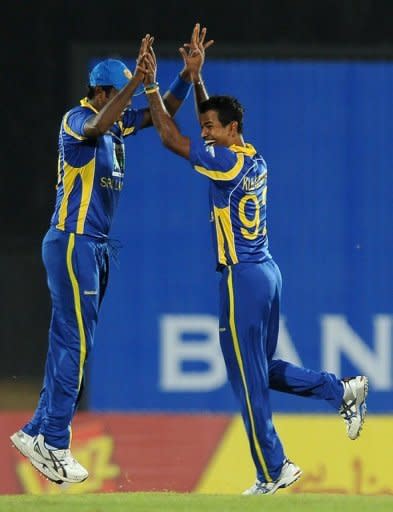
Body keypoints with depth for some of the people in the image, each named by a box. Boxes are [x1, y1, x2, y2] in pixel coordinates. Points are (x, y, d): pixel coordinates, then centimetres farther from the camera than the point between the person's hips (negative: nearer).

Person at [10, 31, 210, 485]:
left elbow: (162, 112, 15)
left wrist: (187, 74, -1)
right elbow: (97, 128, -37)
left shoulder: (119, 123, 11)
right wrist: (137, 80, -42)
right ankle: (54, 444, -5)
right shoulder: (78, 120, -14)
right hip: (72, 242, -9)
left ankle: (39, 433, 15)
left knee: (69, 342, 11)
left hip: (96, 246, 9)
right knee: (75, 343, -8)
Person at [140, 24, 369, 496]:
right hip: (266, 273, 9)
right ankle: (343, 390, 11)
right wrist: (196, 76, 23)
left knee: (248, 378, -2)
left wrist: (151, 86, -8)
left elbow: (171, 138, -15)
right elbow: (213, 119, 26)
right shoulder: (254, 160, 10)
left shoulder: (229, 162, -15)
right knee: (263, 369, 20)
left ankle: (272, 472, 1)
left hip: (243, 278, -9)